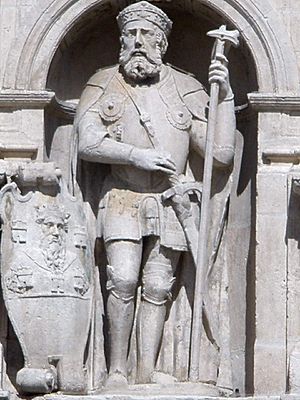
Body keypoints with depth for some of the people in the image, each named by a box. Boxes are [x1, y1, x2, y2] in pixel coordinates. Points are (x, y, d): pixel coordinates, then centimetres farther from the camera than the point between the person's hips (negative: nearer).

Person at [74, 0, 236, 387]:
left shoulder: (185, 89, 8)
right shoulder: (104, 84, 8)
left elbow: (221, 154, 2)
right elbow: (87, 142, -3)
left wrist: (225, 95, -5)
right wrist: (136, 155, -14)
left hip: (169, 201, 1)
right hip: (123, 197, -1)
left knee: (157, 289, -1)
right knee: (123, 280, -16)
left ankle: (146, 376, 2)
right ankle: (116, 370, -7)